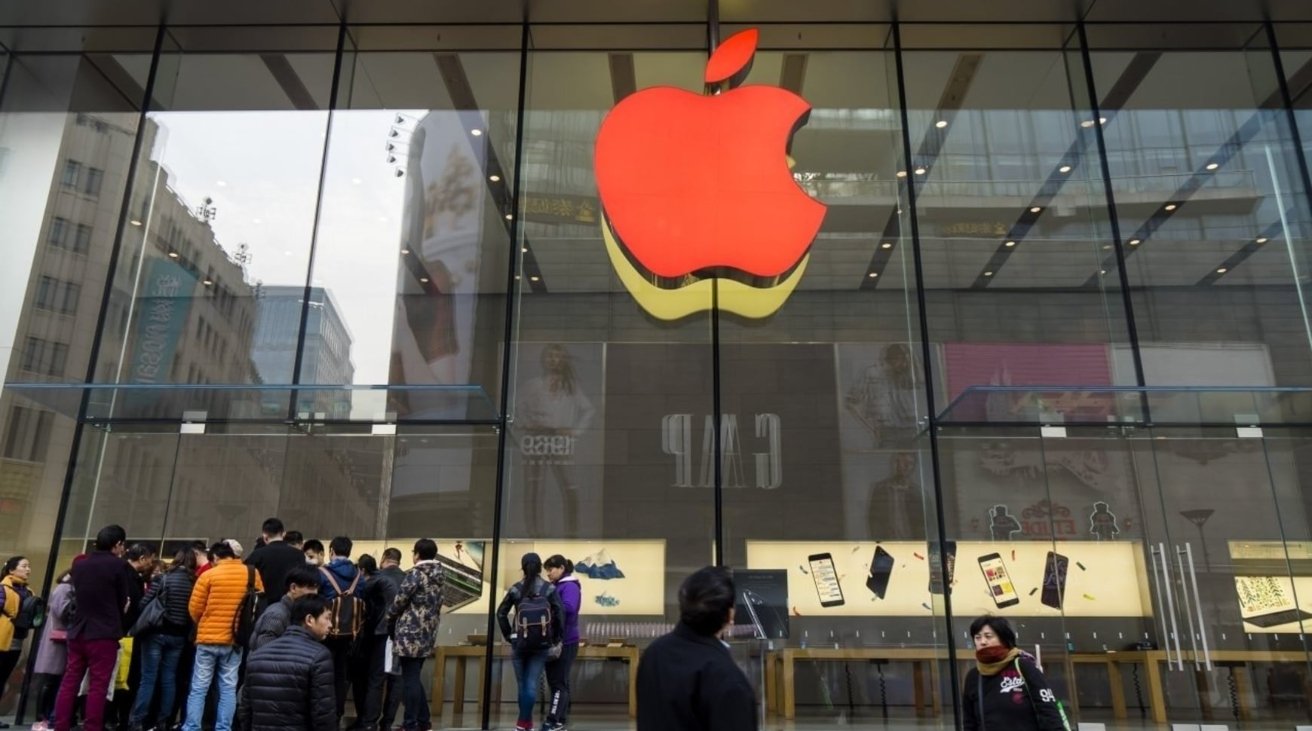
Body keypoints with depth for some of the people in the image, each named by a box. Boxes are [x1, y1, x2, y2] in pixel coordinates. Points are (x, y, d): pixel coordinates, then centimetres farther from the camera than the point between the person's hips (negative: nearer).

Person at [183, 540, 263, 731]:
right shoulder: (252, 574, 0)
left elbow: (194, 609, -2)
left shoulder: (208, 575, -7)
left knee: (199, 688, 6)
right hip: (235, 640, 2)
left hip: (209, 638, -2)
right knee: (228, 688, 8)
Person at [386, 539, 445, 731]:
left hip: (410, 634, -7)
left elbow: (399, 601, -9)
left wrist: (388, 618, 9)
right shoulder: (440, 576, 10)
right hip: (427, 634, 8)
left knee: (410, 679, -1)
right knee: (415, 678, 17)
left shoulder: (415, 574, -13)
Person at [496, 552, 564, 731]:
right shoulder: (550, 589, -3)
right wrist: (556, 639, 2)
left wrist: (509, 635, 8)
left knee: (523, 683, 12)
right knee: (532, 684, 2)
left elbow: (501, 613, 0)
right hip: (541, 644, -1)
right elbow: (559, 614, -8)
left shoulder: (516, 589, 0)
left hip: (520, 642, 1)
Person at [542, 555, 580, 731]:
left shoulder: (570, 586, -11)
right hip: (554, 641, 9)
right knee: (557, 682, 13)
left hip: (565, 642, -9)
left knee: (558, 683, -5)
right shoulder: (556, 587, 16)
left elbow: (568, 608, -27)